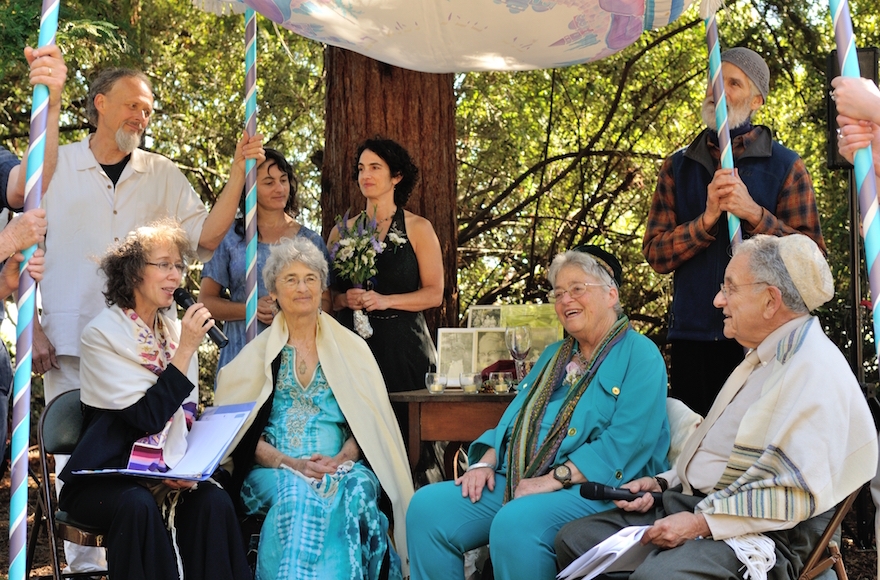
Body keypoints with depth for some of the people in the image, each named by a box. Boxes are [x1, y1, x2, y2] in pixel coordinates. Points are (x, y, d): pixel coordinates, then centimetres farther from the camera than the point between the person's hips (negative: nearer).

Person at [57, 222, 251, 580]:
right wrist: (186, 349, -18)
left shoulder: (176, 330, 9)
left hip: (169, 473, 4)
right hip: (106, 479, -4)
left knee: (212, 501, -26)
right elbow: (148, 418, -18)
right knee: (139, 505, -36)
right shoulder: (102, 334, -9)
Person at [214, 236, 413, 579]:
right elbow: (241, 430, 4)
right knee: (297, 494, -36)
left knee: (356, 490, -34)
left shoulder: (351, 348, 15)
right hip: (275, 470, -1)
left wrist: (341, 459, -11)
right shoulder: (256, 354, 13)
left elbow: (370, 422, 9)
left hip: (342, 468, 1)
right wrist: (290, 463, -13)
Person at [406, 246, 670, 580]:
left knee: (515, 522, -37)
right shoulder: (555, 355, 25)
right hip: (517, 482, 8)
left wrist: (554, 478, -21)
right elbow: (514, 419, 23)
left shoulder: (639, 355, -2)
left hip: (590, 488, -7)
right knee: (427, 507, -13)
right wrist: (486, 462, 1)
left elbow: (628, 440, -15)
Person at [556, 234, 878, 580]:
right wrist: (663, 483, 11)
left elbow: (799, 494, -24)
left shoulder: (816, 371, -16)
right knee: (574, 539, 3)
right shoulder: (764, 358, 19)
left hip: (756, 532, -10)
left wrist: (703, 522, -23)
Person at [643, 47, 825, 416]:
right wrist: (708, 217, -15)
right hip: (693, 334, 2)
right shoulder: (679, 167, 10)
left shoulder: (785, 166, 3)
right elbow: (656, 254, 1)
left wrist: (753, 212, -17)